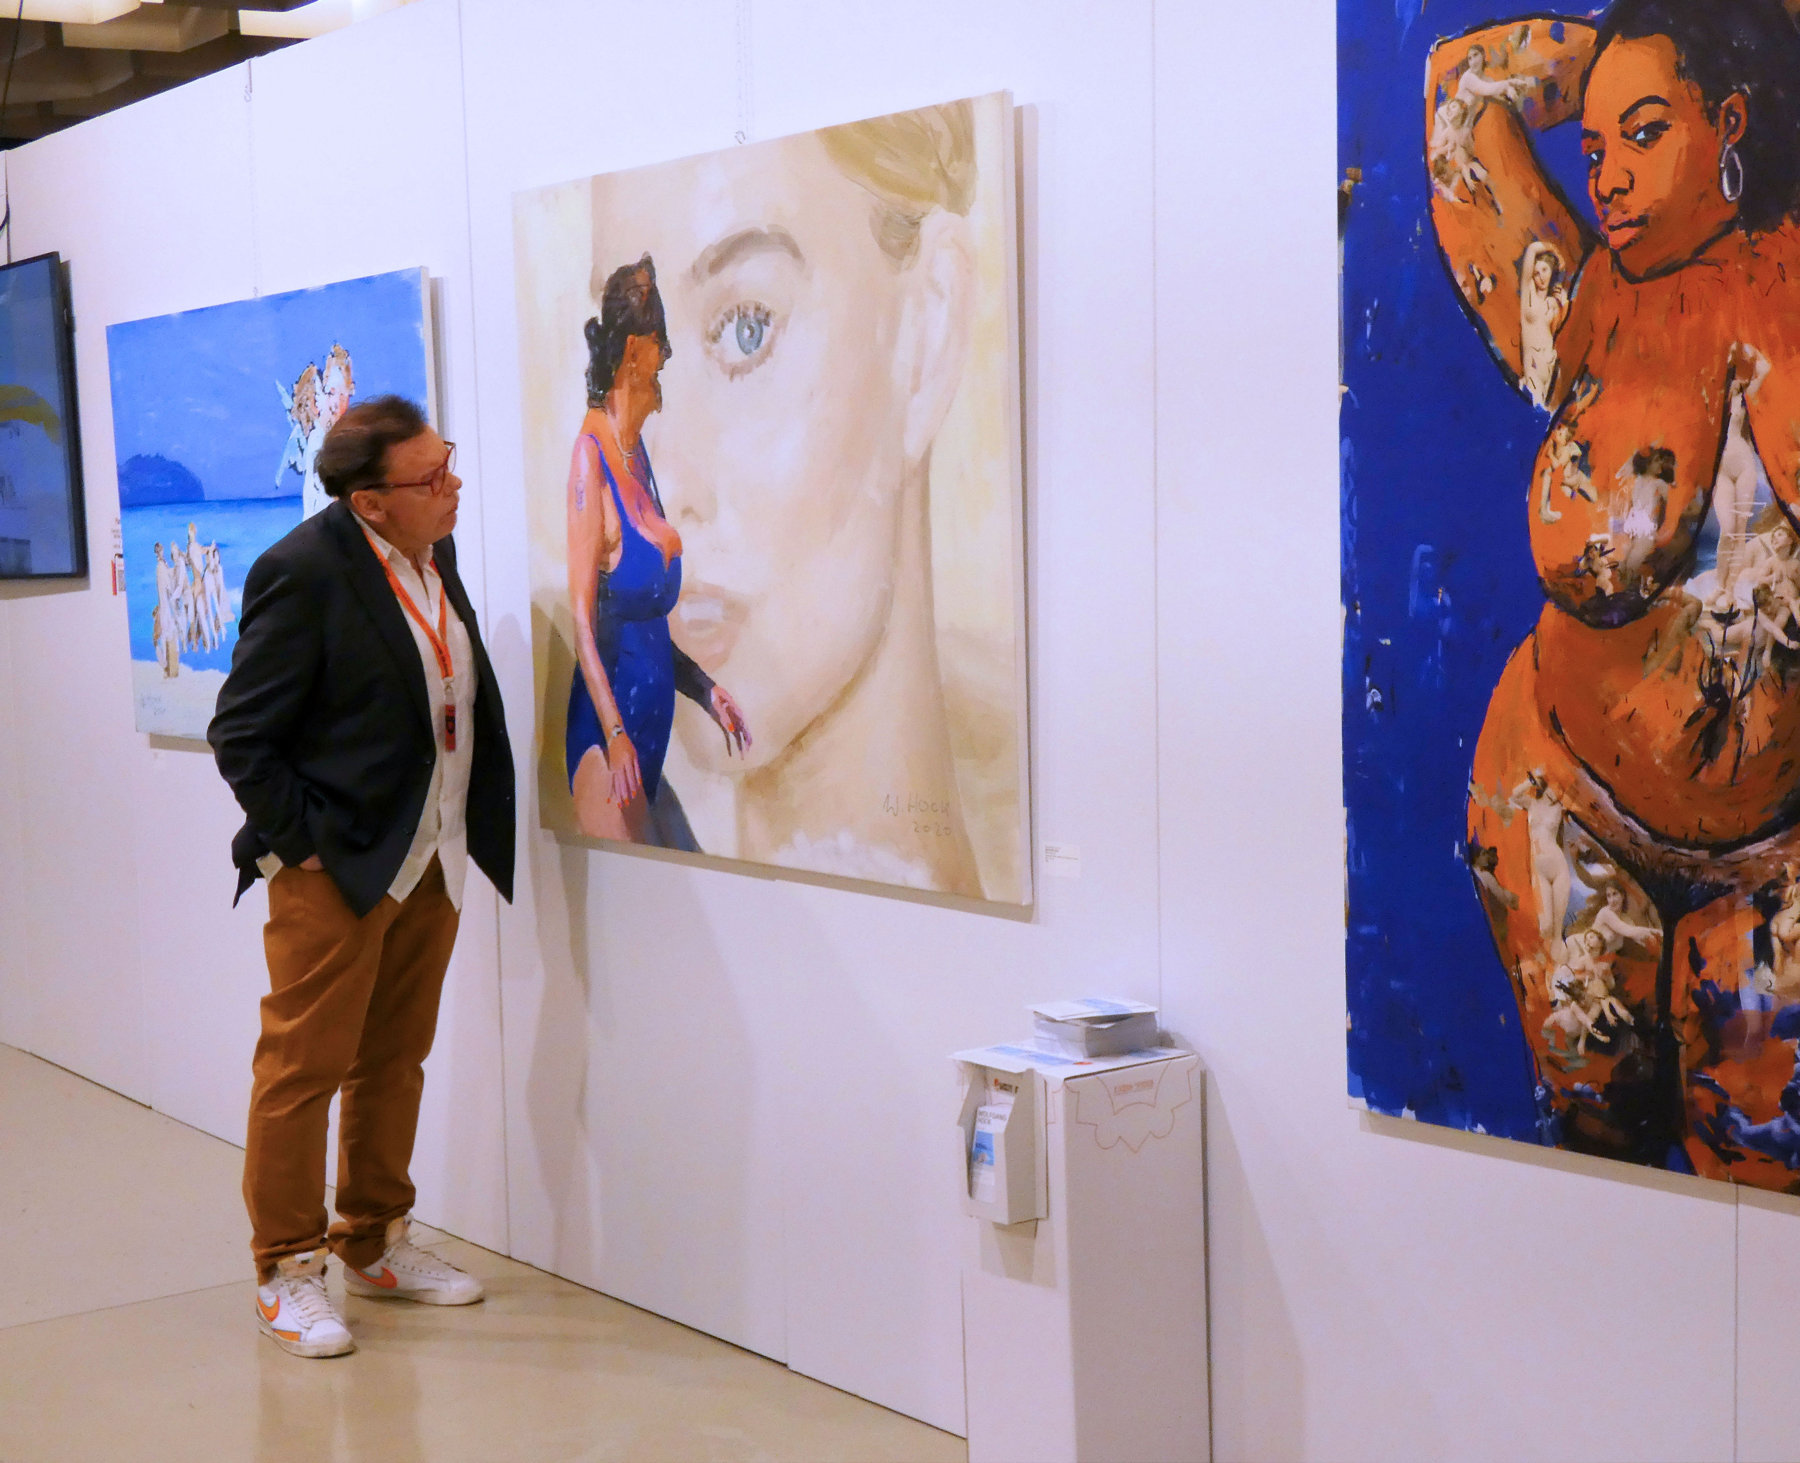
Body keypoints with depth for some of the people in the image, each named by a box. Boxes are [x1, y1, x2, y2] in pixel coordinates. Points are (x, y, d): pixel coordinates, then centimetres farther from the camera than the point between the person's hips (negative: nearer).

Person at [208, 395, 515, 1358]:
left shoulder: (436, 553, 6)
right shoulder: (305, 573, -17)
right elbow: (240, 736, -13)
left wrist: (474, 830, 11)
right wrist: (302, 844, -13)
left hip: (431, 863, 8)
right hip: (336, 867, -8)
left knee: (395, 1061, 17)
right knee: (303, 1065, 2)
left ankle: (375, 1245, 31)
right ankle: (287, 1271, 15)